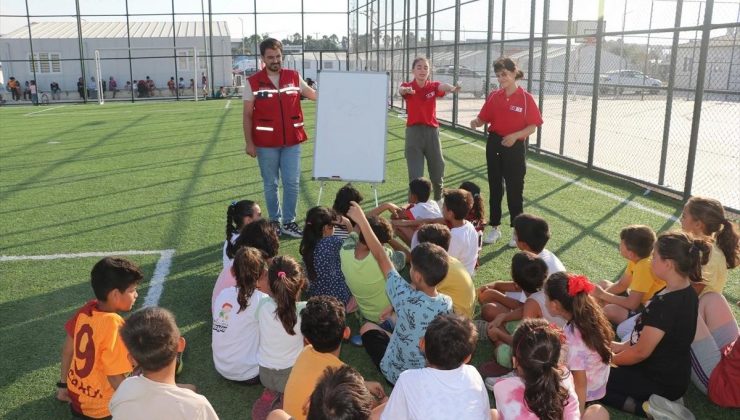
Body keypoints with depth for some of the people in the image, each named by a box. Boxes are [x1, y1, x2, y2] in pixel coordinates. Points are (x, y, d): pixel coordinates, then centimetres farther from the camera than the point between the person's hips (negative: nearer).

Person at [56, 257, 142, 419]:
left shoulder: (86, 309, -7)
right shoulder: (113, 324, -29)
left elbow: (67, 349, 7)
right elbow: (115, 378, -25)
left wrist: (64, 384, 21)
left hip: (75, 394, 8)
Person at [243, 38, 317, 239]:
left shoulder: (294, 77, 2)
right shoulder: (253, 82, -5)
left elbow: (314, 95, 14)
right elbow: (247, 115, -2)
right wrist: (249, 143, -7)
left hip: (292, 141, 2)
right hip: (266, 143, -2)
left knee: (292, 183, 4)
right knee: (270, 184, 10)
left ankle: (289, 222, 18)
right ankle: (274, 221, 25)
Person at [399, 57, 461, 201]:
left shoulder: (433, 86, 0)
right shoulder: (408, 86, -3)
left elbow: (443, 86, -24)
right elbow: (400, 89, -28)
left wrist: (452, 88, -50)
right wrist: (405, 90, -55)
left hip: (431, 131, 2)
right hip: (414, 132, -2)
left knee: (437, 171, 12)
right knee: (415, 175, -3)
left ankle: (438, 201, 38)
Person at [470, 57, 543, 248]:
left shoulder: (526, 98, -9)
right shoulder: (493, 96, 2)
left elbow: (533, 126, -9)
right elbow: (484, 119, 5)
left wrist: (515, 136, -23)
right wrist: (476, 123, -17)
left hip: (515, 147, -4)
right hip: (494, 145, 4)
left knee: (515, 190, 3)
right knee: (495, 187, 12)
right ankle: (495, 228, 25)